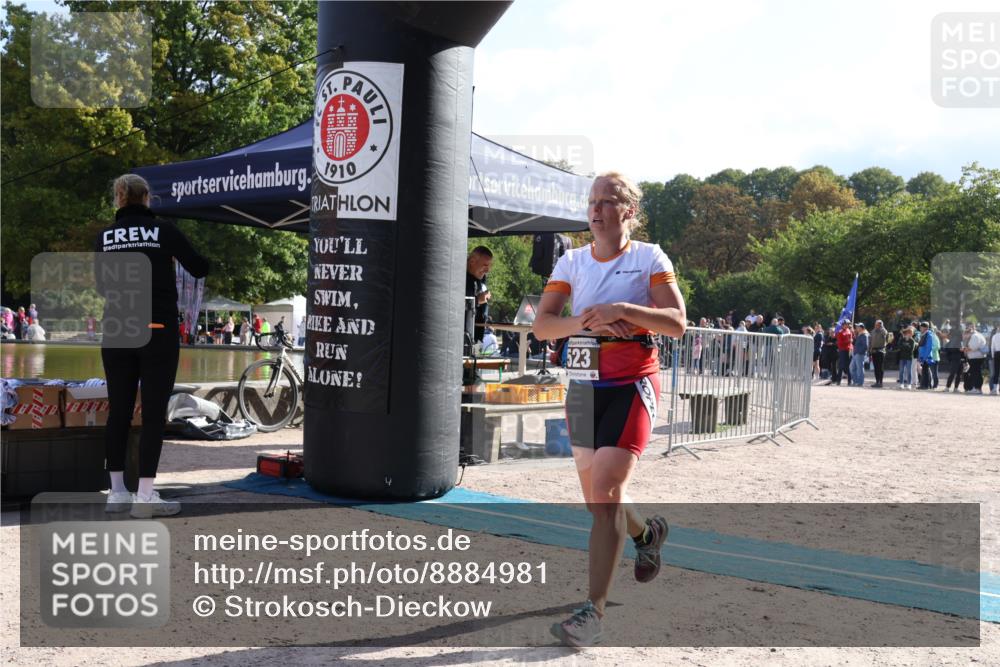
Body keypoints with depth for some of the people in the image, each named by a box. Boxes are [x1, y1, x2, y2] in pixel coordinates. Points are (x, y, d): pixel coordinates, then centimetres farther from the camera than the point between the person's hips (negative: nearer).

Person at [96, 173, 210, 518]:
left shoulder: (105, 236, 7)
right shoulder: (163, 230, -3)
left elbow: (102, 286, 15)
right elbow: (199, 269, 3)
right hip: (157, 331, -4)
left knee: (119, 411, 10)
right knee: (153, 413, -2)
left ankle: (117, 492, 14)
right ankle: (145, 496, -3)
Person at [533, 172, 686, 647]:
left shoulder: (649, 258, -2)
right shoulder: (572, 261, 7)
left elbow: (677, 323, -12)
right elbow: (541, 326, -3)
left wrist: (621, 310, -23)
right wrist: (586, 321, -20)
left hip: (632, 386, -5)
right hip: (584, 388, 5)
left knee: (605, 491, -15)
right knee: (598, 498, 14)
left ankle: (594, 611, -9)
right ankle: (647, 532, 47)